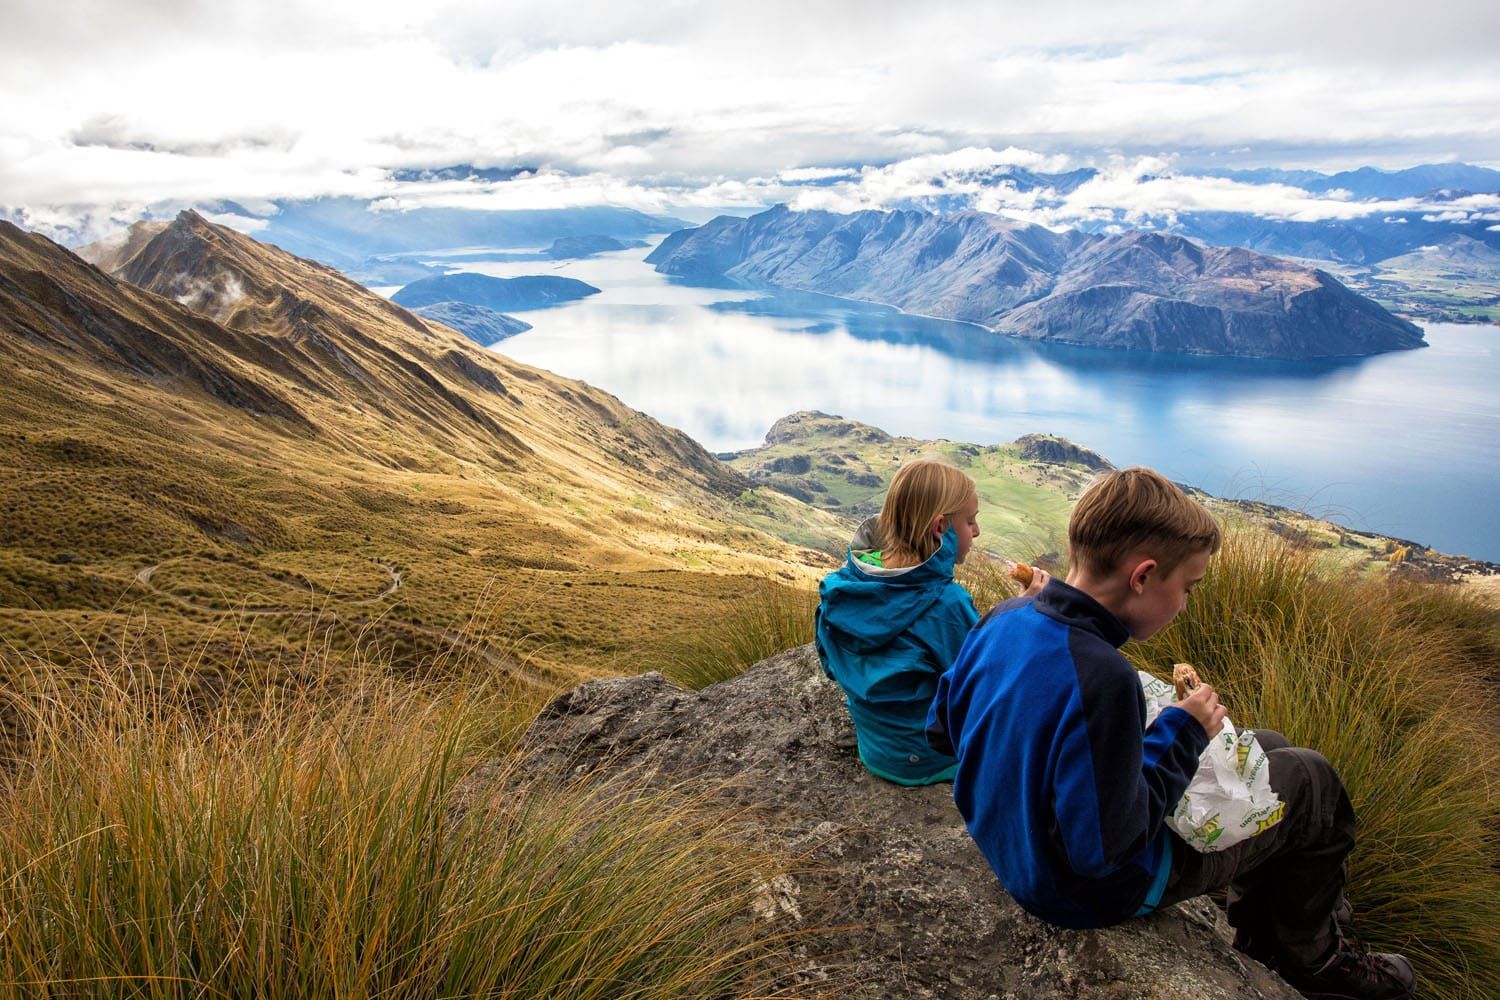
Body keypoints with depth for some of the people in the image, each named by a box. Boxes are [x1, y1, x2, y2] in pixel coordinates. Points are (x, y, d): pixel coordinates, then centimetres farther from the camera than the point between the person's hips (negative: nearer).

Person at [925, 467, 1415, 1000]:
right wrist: (1179, 733, -19)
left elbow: (941, 732, 1)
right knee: (1312, 781, 8)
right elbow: (1102, 847, -29)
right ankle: (1310, 957, 35)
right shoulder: (1101, 677, -37)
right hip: (1089, 891, -8)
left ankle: (1258, 932, 42)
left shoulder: (1002, 619, -11)